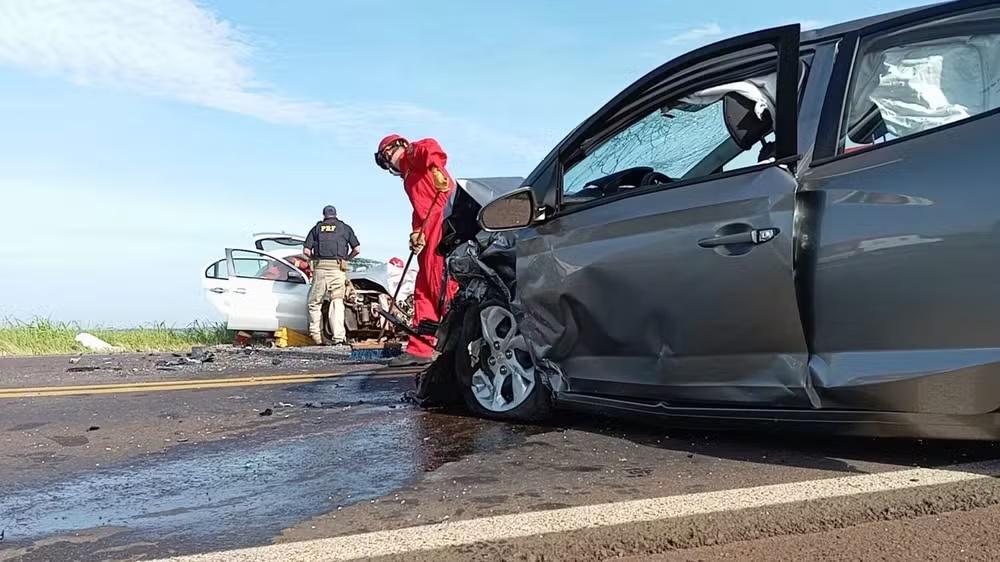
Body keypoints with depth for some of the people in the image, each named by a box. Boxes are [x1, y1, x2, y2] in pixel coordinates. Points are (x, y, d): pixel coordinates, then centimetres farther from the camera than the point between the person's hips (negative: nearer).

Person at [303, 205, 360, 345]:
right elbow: (357, 249, 7)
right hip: (338, 268, -1)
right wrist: (347, 258, 23)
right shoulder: (345, 228, 14)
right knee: (337, 302, -1)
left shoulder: (316, 228, 16)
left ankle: (316, 337, 12)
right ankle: (339, 337, -10)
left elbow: (306, 250, 7)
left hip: (320, 267, 1)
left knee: (315, 302, 13)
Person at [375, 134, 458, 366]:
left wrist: (436, 168, -34)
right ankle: (419, 349, 11)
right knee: (423, 288, 8)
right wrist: (417, 233, 4)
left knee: (440, 279, -16)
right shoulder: (408, 180, 31)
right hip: (431, 231, 10)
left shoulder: (414, 153, 8)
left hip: (444, 218, -10)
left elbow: (430, 147, -16)